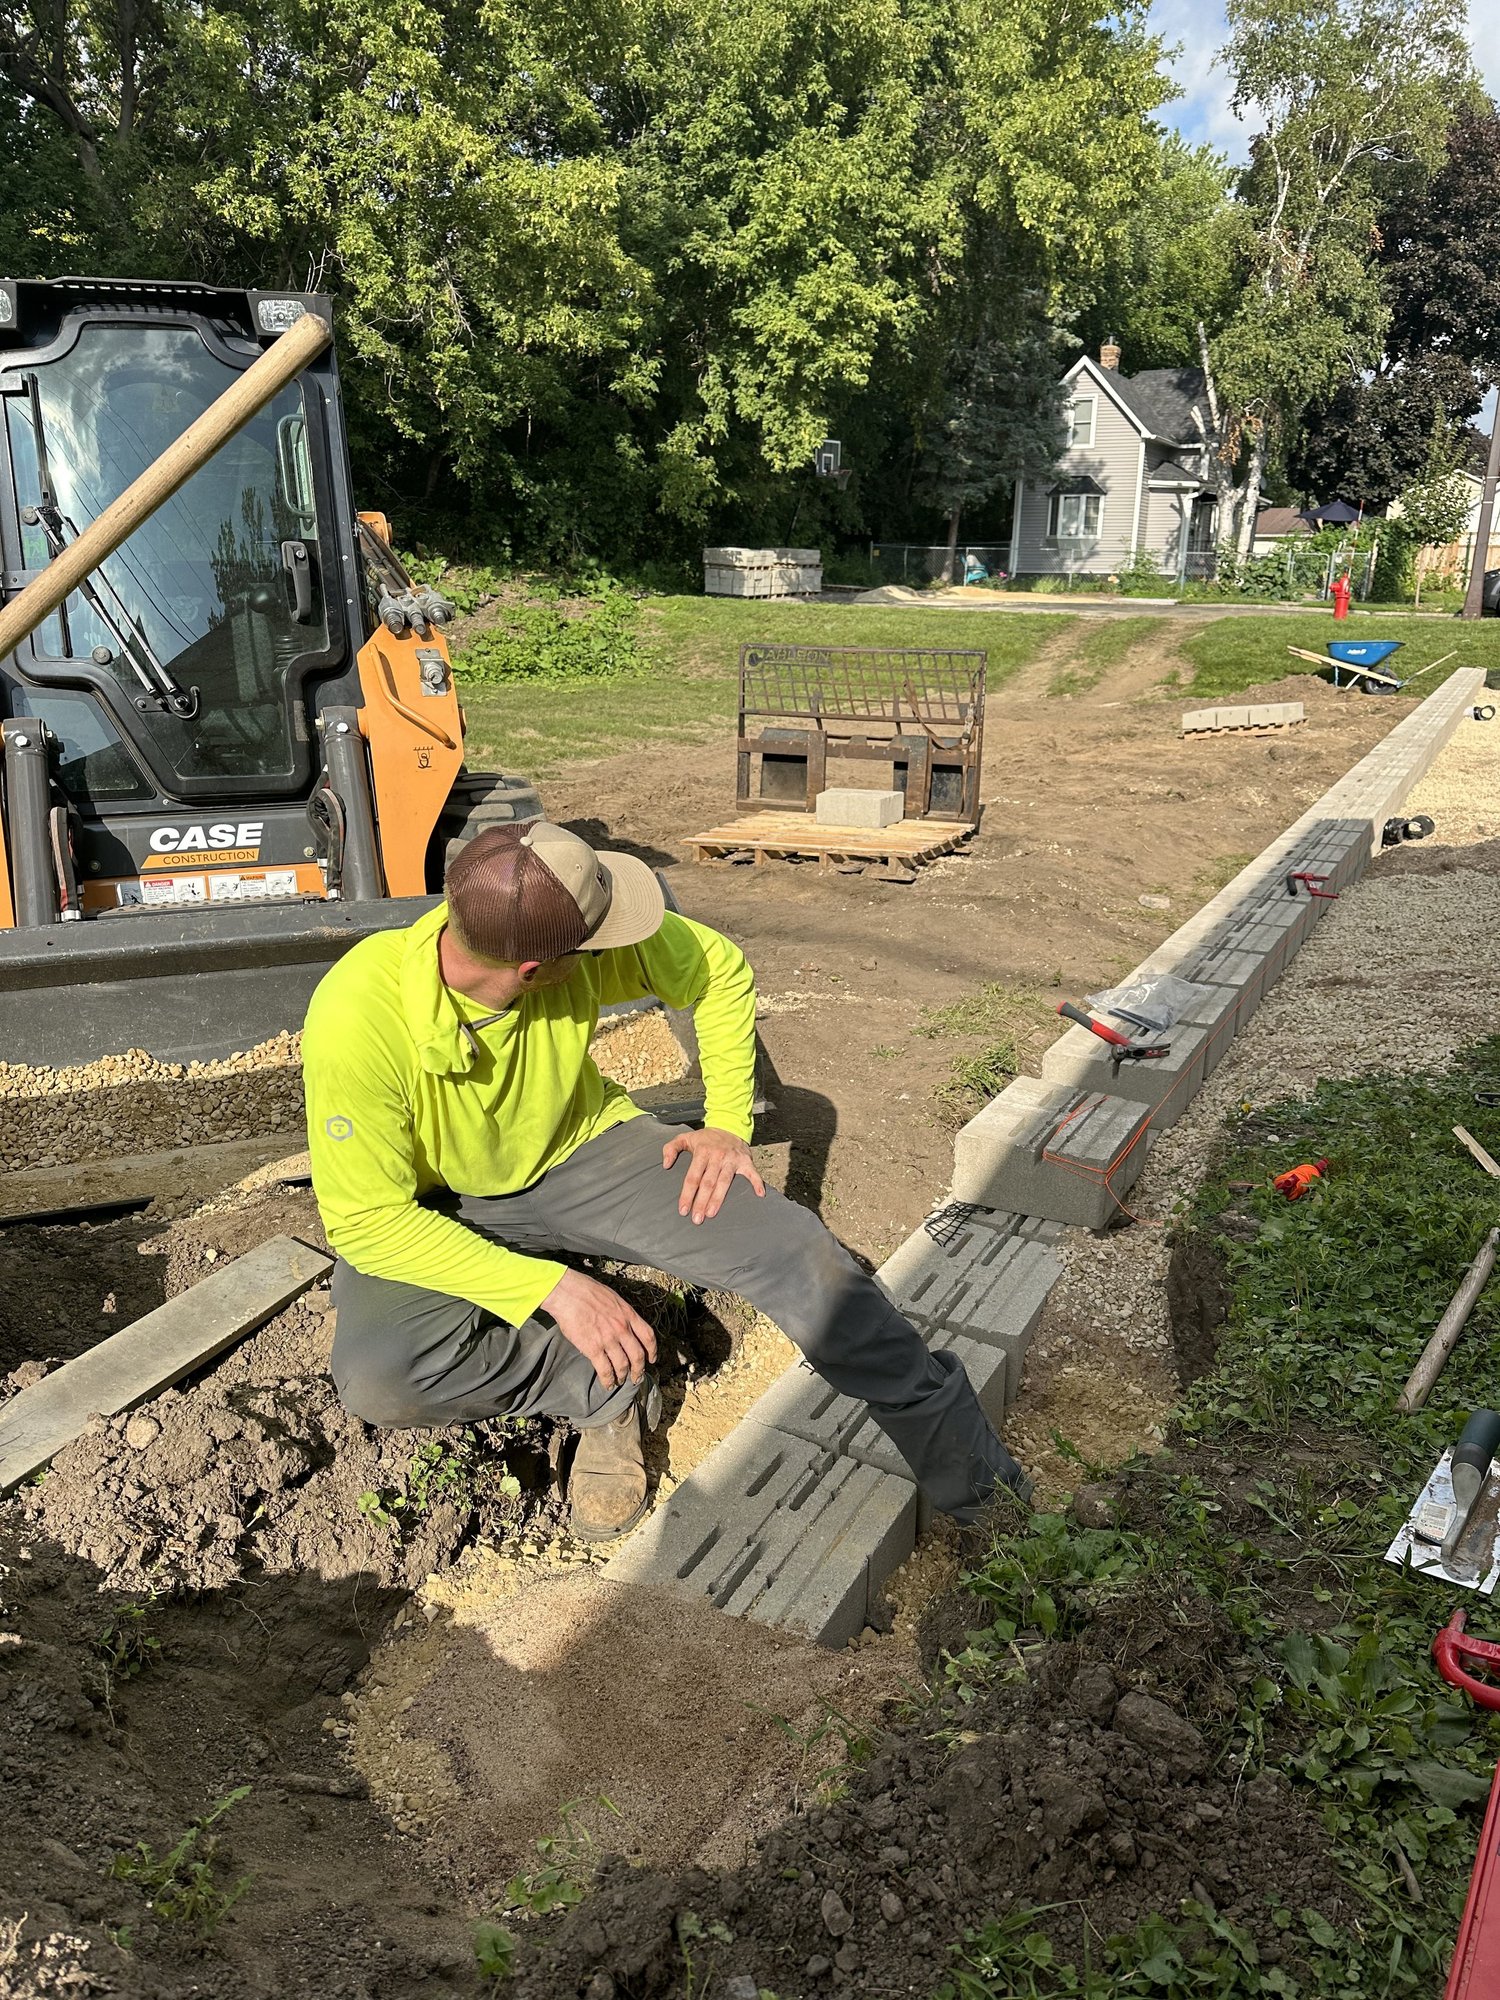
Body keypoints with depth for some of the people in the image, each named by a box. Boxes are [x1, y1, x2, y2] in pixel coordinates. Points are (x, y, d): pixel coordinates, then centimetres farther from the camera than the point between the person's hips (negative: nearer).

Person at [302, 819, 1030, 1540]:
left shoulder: (584, 947, -24)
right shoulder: (357, 1019, -34)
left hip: (580, 1150, 2)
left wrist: (729, 1124, -11)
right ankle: (604, 1384, -5)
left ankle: (965, 1464, 0)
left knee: (789, 1246, -17)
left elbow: (722, 970, -5)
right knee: (377, 1376, -32)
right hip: (431, 1210, -1)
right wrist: (554, 1288, -32)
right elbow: (366, 1219, -27)